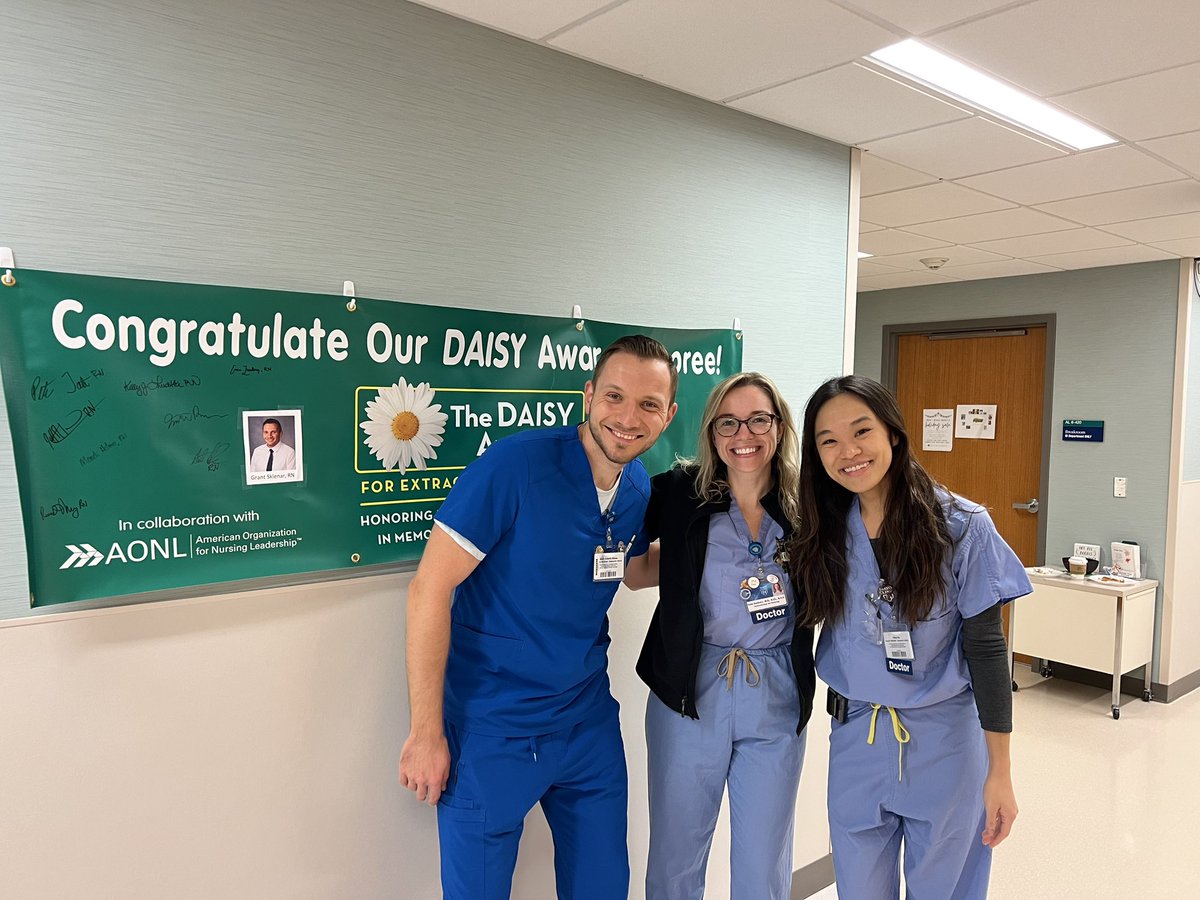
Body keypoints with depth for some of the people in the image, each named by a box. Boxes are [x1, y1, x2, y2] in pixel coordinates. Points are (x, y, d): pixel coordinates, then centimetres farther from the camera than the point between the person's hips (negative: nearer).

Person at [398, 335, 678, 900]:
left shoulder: (641, 491, -1)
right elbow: (429, 589, -18)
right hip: (492, 731, -5)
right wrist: (426, 733, -16)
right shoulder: (514, 465, -21)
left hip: (590, 726, 6)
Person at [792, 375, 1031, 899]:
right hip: (855, 739, 3)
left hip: (946, 740, -2)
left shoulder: (960, 526, -11)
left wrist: (999, 772, -8)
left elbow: (986, 648, -9)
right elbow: (804, 625, 9)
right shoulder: (821, 533, -3)